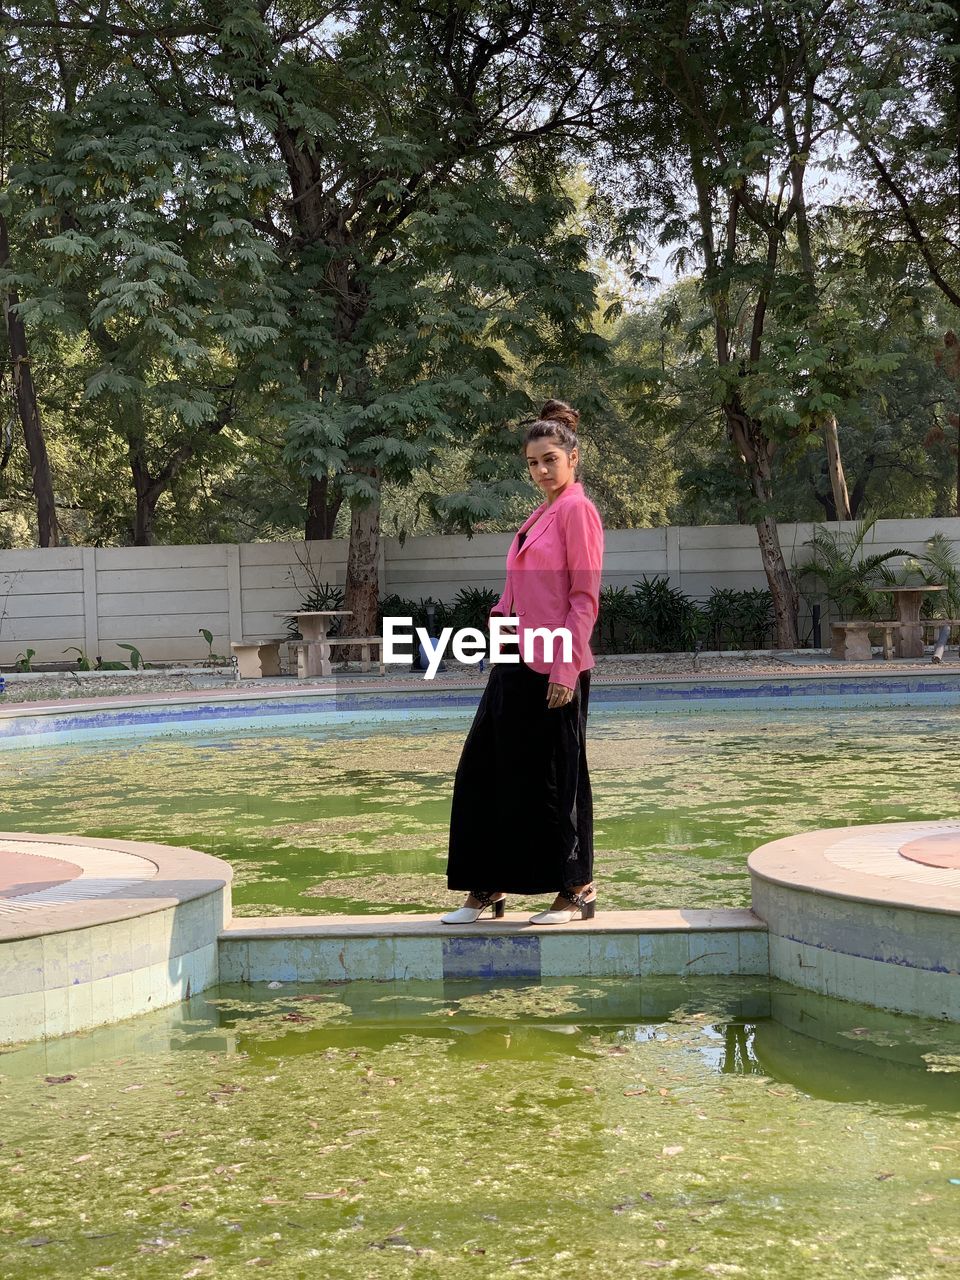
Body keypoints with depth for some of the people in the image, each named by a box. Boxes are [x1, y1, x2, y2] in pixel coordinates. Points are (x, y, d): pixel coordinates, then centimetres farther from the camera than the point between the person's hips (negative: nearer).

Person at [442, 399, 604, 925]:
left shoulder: (577, 511, -9)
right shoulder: (539, 515, 17)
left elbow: (585, 598, -15)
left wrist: (565, 670, -19)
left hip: (553, 670, -9)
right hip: (516, 665, 9)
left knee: (552, 779, -1)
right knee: (482, 769, 9)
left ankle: (577, 890, 14)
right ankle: (486, 889, 18)